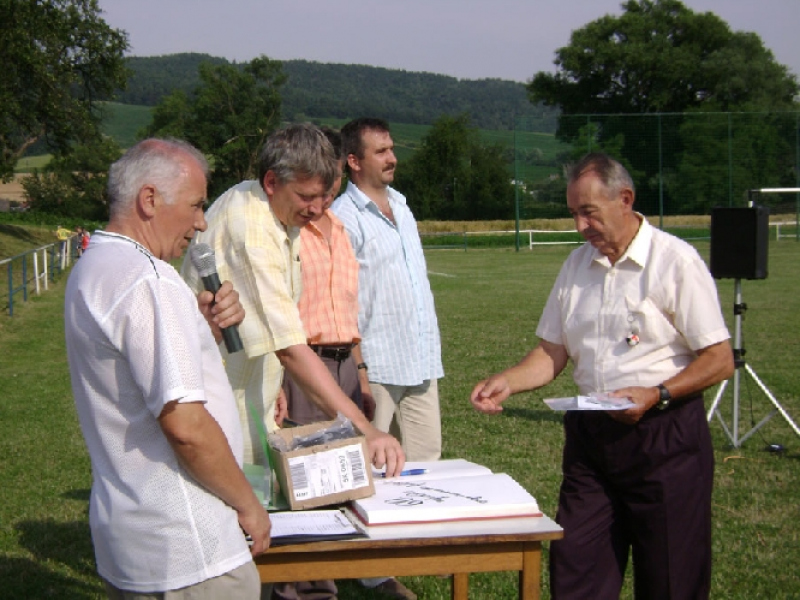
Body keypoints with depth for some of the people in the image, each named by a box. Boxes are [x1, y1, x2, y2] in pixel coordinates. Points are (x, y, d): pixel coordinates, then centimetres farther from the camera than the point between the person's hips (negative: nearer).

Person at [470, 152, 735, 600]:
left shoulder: (676, 261, -10)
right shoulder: (577, 265, 10)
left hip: (665, 434, -5)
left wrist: (656, 395, -21)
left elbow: (720, 360, -10)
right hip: (590, 433, 6)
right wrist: (507, 382, -3)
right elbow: (553, 353, 14)